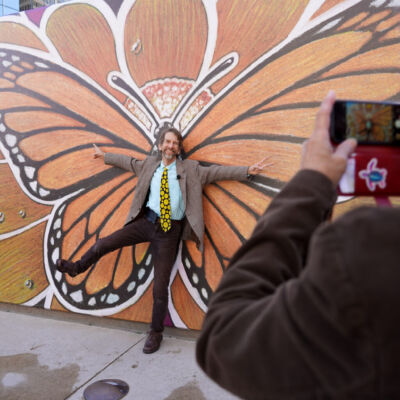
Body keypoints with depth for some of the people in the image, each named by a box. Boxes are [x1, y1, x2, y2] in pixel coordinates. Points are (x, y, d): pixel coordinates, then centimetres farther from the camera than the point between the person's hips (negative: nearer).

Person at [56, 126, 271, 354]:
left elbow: (217, 172, -1)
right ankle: (77, 268, 32)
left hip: (170, 231, -2)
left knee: (161, 286, 2)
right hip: (146, 221, 3)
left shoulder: (190, 169, 2)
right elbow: (129, 162, 27)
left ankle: (156, 334, 21)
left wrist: (248, 171, -8)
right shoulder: (149, 165, 11)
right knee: (103, 245, -2)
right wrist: (105, 156, 37)